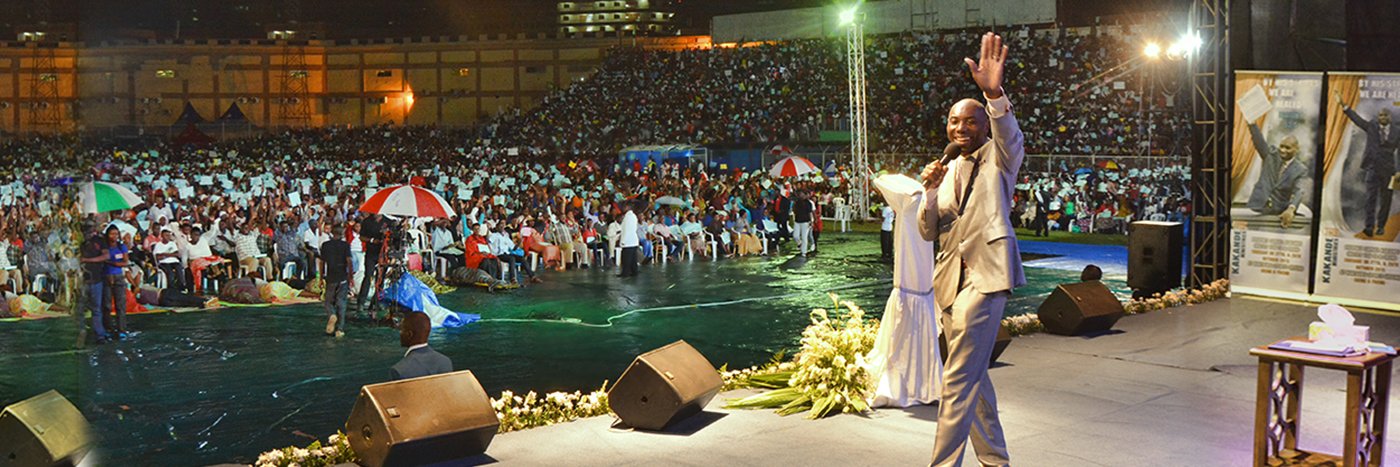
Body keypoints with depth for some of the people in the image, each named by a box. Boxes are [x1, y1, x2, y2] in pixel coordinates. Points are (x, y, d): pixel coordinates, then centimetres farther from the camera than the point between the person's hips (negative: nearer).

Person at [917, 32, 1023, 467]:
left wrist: (994, 93, -43)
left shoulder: (998, 159, -1)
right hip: (950, 280, 7)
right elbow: (927, 232, 10)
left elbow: (1011, 137, -26)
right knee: (973, 377, 17)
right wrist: (930, 191, -8)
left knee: (958, 382, -11)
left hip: (984, 277, -7)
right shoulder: (948, 170, 15)